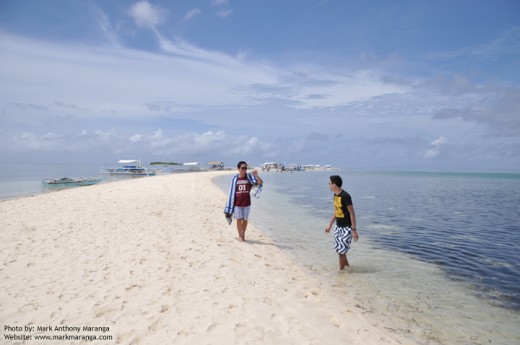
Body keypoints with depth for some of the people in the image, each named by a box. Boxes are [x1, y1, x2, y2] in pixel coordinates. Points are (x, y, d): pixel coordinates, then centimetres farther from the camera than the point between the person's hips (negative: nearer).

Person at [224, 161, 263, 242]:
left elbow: (260, 183, -12)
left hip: (246, 202, 0)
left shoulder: (249, 177, -4)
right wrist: (231, 202, 5)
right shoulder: (235, 178, -2)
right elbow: (232, 191, 5)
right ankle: (240, 235, 21)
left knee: (245, 219, 9)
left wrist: (256, 176, -29)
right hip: (237, 202, 0)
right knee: (239, 219, 4)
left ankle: (243, 234, 29)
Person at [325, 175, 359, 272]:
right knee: (339, 249, 17)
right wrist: (330, 225, 19)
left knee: (341, 250, -5)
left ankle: (341, 270, 11)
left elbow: (352, 213, -20)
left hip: (347, 227, -8)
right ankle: (346, 264, 38)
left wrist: (354, 230, -20)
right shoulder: (335, 195, 5)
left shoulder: (345, 196, -21)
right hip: (338, 226, 8)